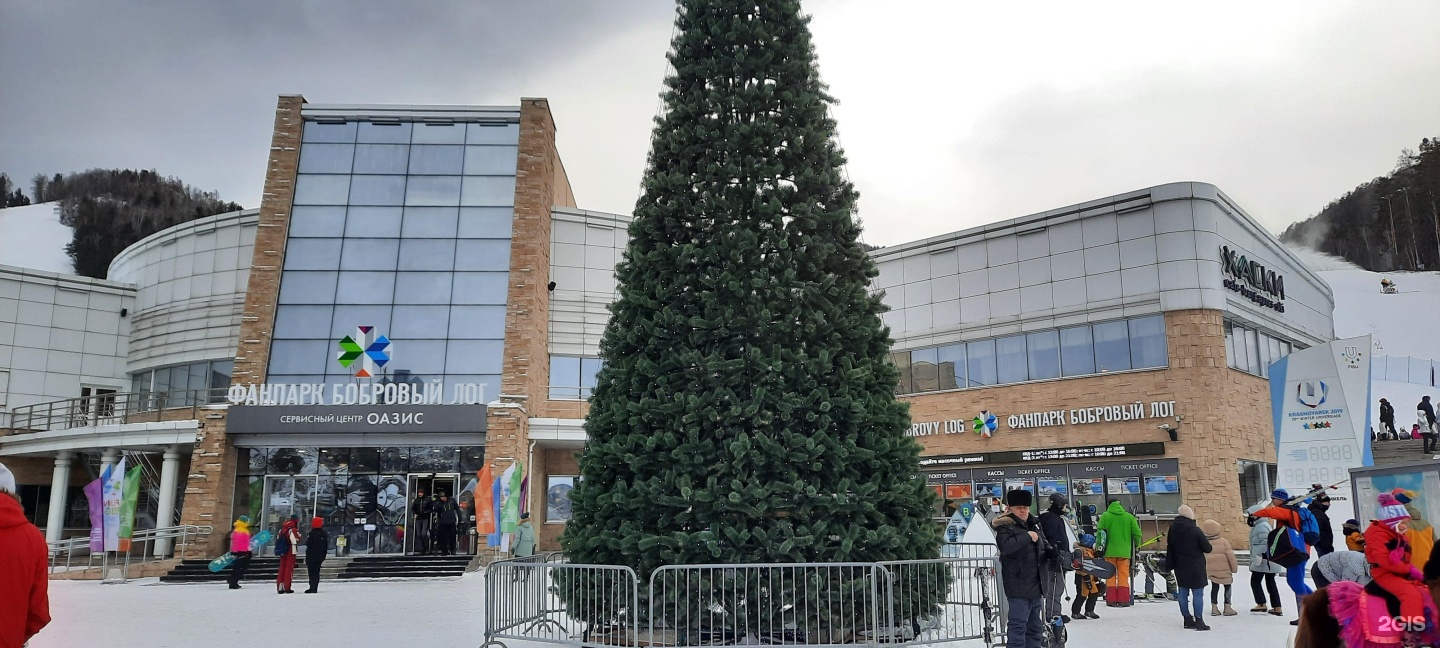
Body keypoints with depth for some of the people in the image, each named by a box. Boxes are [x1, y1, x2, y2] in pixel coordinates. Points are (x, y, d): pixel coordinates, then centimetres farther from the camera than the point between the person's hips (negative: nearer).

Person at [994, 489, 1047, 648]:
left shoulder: (1034, 525, 14)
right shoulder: (1005, 527, -11)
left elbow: (1043, 548, 31)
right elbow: (1005, 546, -32)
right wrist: (1027, 536, -24)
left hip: (1036, 584, 8)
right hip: (1018, 585, -8)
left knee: (1035, 626, 16)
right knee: (1018, 625, -9)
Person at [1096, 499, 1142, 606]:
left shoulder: (1105, 516, -4)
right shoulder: (1129, 517, 2)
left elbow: (1100, 533, -7)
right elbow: (1137, 533, 2)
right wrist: (1136, 545, 19)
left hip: (1109, 551, -1)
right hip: (1124, 551, 1)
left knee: (1110, 575, 7)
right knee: (1123, 575, 7)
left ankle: (1111, 600, 5)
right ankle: (1123, 600, 4)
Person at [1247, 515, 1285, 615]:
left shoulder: (1262, 526, -14)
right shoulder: (1262, 525, 18)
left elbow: (1265, 542, -23)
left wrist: (1261, 555, -23)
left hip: (1263, 560, -10)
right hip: (1269, 561, 10)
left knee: (1255, 581, -3)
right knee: (1270, 582, 11)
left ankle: (1261, 604, -6)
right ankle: (1277, 607, 10)